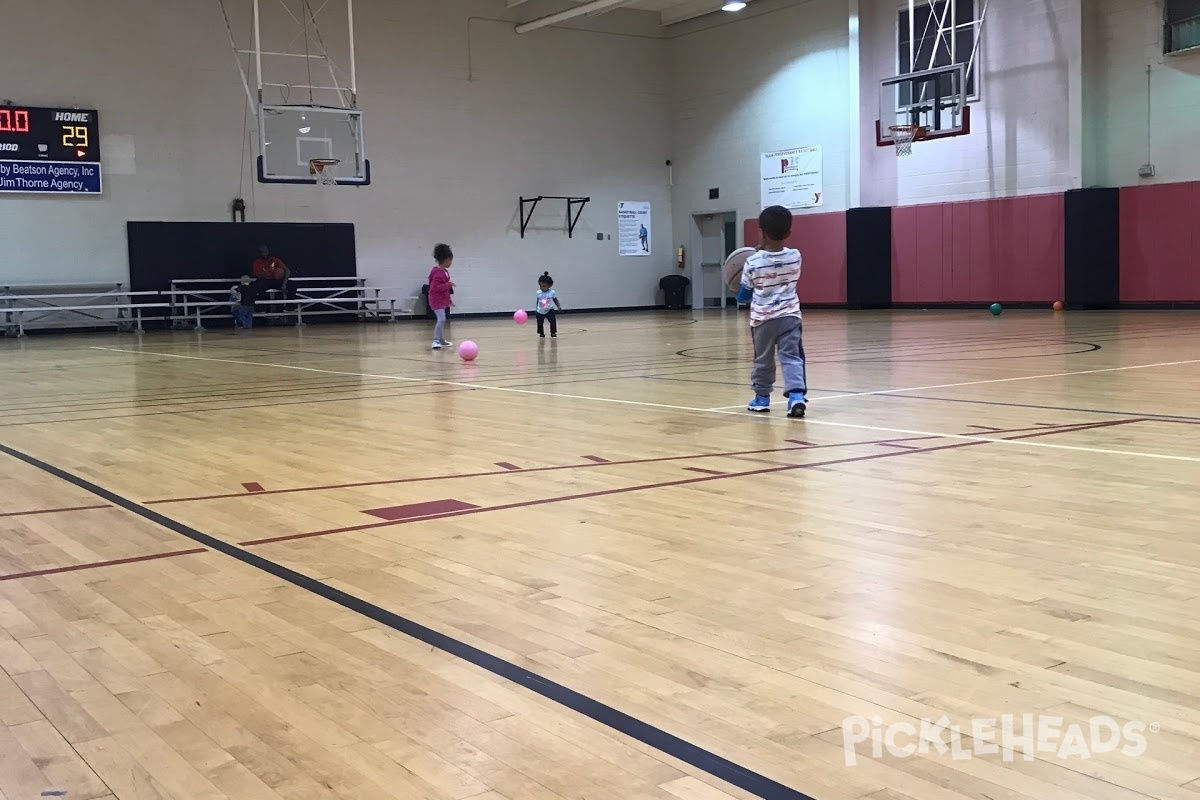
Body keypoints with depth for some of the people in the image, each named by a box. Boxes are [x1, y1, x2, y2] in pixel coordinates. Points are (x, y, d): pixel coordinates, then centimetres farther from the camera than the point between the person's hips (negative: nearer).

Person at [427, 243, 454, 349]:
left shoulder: (444, 271, 9)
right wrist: (448, 284, -23)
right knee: (441, 319, -20)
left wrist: (449, 299, 25)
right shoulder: (438, 273, -21)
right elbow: (435, 287, -28)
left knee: (442, 320, 18)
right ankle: (436, 341, -21)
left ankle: (441, 340, 29)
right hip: (437, 300, -10)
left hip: (443, 299, 10)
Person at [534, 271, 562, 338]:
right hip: (540, 312, 2)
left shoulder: (552, 292, -11)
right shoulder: (538, 293, -7)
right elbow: (538, 301, 6)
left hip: (549, 310, -2)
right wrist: (536, 309, 8)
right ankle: (541, 334, 25)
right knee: (540, 323, 4)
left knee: (553, 321, -15)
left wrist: (559, 307, -10)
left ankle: (553, 333, 1)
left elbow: (555, 300, 2)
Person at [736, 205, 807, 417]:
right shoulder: (795, 257, -3)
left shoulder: (753, 263, -9)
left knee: (763, 360, 14)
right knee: (792, 357, -4)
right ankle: (796, 394, -22)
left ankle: (762, 398, 27)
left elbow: (743, 296, 0)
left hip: (763, 319, 0)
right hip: (790, 316, 1)